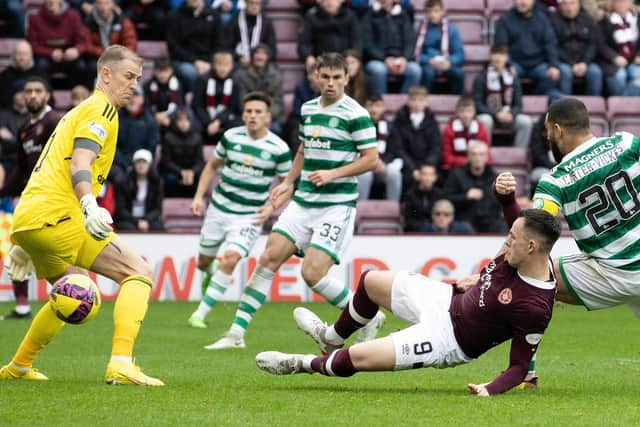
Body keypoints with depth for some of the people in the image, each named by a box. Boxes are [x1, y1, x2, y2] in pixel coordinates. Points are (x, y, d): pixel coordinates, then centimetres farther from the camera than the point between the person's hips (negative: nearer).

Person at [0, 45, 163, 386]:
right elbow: (79, 163, -18)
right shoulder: (101, 109, -2)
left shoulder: (78, 112, 29)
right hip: (56, 216, -10)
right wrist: (90, 205, -35)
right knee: (139, 272, -12)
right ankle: (120, 364, -28)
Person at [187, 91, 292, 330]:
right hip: (219, 209, 3)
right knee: (204, 261, 12)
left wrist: (271, 207, -14)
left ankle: (201, 313, -15)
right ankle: (209, 274, 53)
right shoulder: (231, 137, -3)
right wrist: (199, 196, 4)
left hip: (250, 216, -3)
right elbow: (212, 165, 12)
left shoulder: (279, 148, -10)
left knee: (230, 259, -23)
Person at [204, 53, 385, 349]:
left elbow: (371, 158, -11)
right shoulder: (308, 109, 11)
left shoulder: (355, 114, -10)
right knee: (269, 258, -3)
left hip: (337, 205, -7)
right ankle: (237, 332, 1)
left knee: (312, 274, -15)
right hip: (303, 201, 7)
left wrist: (333, 173, -19)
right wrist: (288, 183, 20)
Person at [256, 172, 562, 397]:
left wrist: (491, 389, -42)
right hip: (451, 301, 9)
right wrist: (504, 192, -12)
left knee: (359, 357, -12)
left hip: (450, 341, -9)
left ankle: (305, 364, 21)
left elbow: (520, 366, -26)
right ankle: (332, 337, 47)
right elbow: (514, 216, 9)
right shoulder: (521, 247, -13)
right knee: (372, 281, 19)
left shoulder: (534, 308, -34)